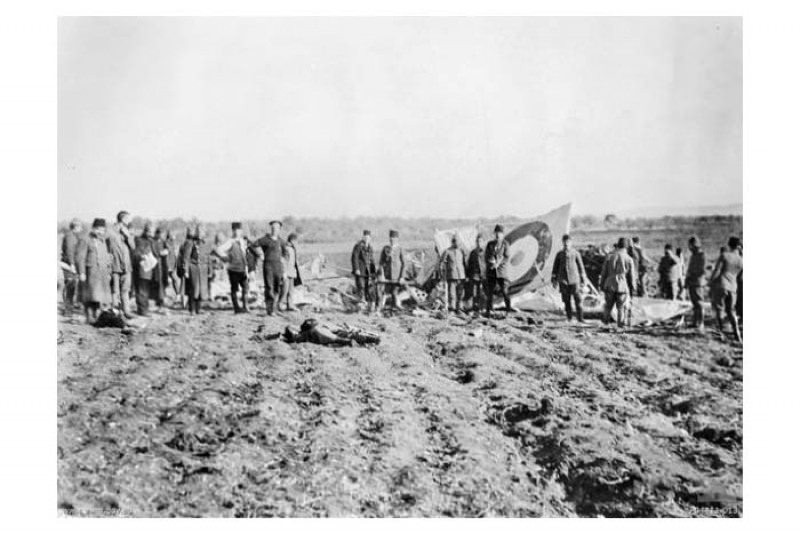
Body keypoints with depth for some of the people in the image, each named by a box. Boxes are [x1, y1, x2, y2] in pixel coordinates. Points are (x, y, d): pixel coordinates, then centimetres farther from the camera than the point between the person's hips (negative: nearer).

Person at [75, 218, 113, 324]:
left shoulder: (103, 241, 19)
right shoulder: (85, 240, -3)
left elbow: (107, 258, 24)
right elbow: (79, 258, -8)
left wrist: (108, 272, 19)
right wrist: (81, 273, -15)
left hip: (102, 274, 7)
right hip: (90, 273, -6)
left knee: (99, 295, 3)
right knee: (91, 295, -12)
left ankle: (94, 315, 9)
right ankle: (89, 316, -10)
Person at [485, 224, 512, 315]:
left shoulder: (505, 244, 3)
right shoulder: (490, 244, 12)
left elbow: (506, 257, -4)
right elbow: (486, 256, 7)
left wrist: (498, 263, -16)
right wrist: (491, 262, -13)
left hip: (502, 271, -3)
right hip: (491, 271, 3)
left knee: (504, 291, -7)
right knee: (490, 292, 2)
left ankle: (508, 308, 4)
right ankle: (489, 310, 7)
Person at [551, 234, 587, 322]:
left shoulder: (575, 253, 2)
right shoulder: (559, 254, 7)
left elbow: (581, 267, 7)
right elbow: (555, 267, 12)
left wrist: (583, 280, 6)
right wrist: (554, 280, 9)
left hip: (574, 280, -2)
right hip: (563, 281, 2)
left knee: (577, 300, -5)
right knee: (566, 301, 2)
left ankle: (580, 318, 0)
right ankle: (569, 318, 12)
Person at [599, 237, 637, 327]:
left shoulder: (609, 256, -1)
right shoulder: (629, 259, -6)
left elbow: (603, 272, 4)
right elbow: (632, 276, -1)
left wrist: (602, 284, 14)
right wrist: (633, 289, 8)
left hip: (610, 285, 2)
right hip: (623, 286, -2)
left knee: (609, 305, 16)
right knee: (622, 307, 6)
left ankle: (606, 320, 24)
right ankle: (621, 325, 7)